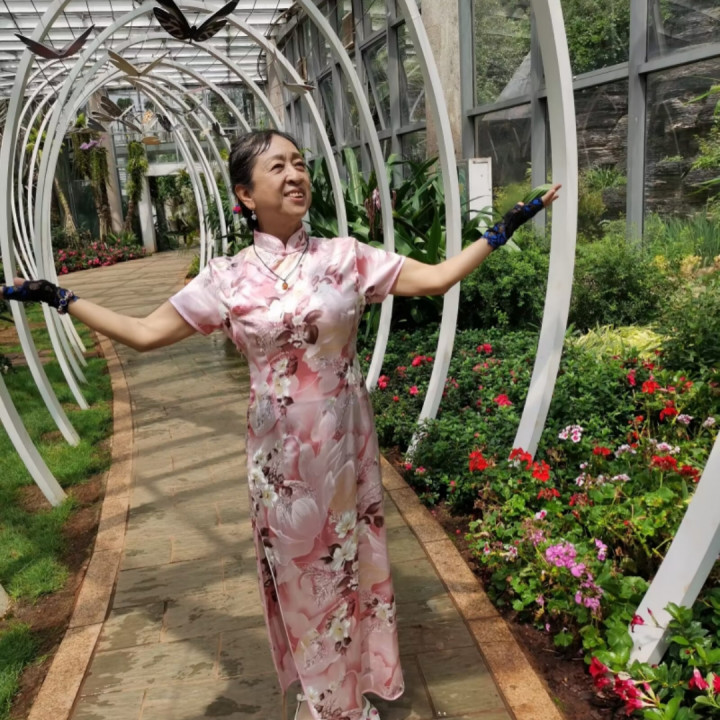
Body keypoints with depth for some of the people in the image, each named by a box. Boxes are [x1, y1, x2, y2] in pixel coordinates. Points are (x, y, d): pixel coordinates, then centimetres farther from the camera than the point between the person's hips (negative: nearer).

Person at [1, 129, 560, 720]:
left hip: (345, 443, 0)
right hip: (280, 452, 0)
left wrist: (505, 228, -6)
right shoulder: (228, 279, -5)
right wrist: (60, 299, 1)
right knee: (298, 567, 15)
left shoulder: (345, 257, -5)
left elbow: (437, 278, -4)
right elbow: (144, 333, 1)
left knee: (350, 558, 14)